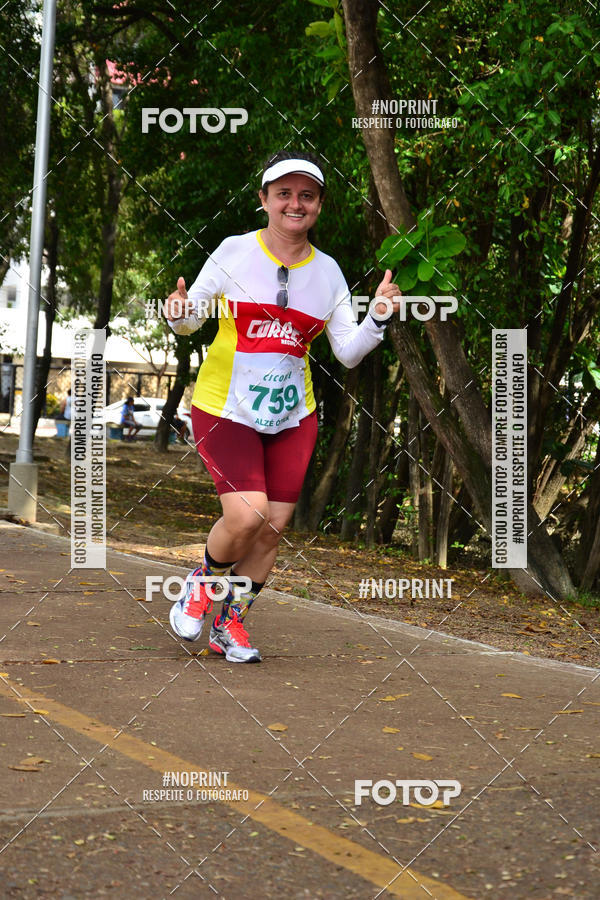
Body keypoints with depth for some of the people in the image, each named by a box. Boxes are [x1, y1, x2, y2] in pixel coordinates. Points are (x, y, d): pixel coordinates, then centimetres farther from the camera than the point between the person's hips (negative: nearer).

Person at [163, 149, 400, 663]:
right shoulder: (235, 252, -5)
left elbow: (348, 352, 6)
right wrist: (179, 314, -19)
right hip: (225, 409, -4)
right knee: (247, 514, -19)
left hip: (293, 415, 4)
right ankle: (204, 581, 13)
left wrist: (378, 319, -11)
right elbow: (190, 320, 4)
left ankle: (231, 624, 22)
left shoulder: (327, 271, 4)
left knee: (272, 527, 1)